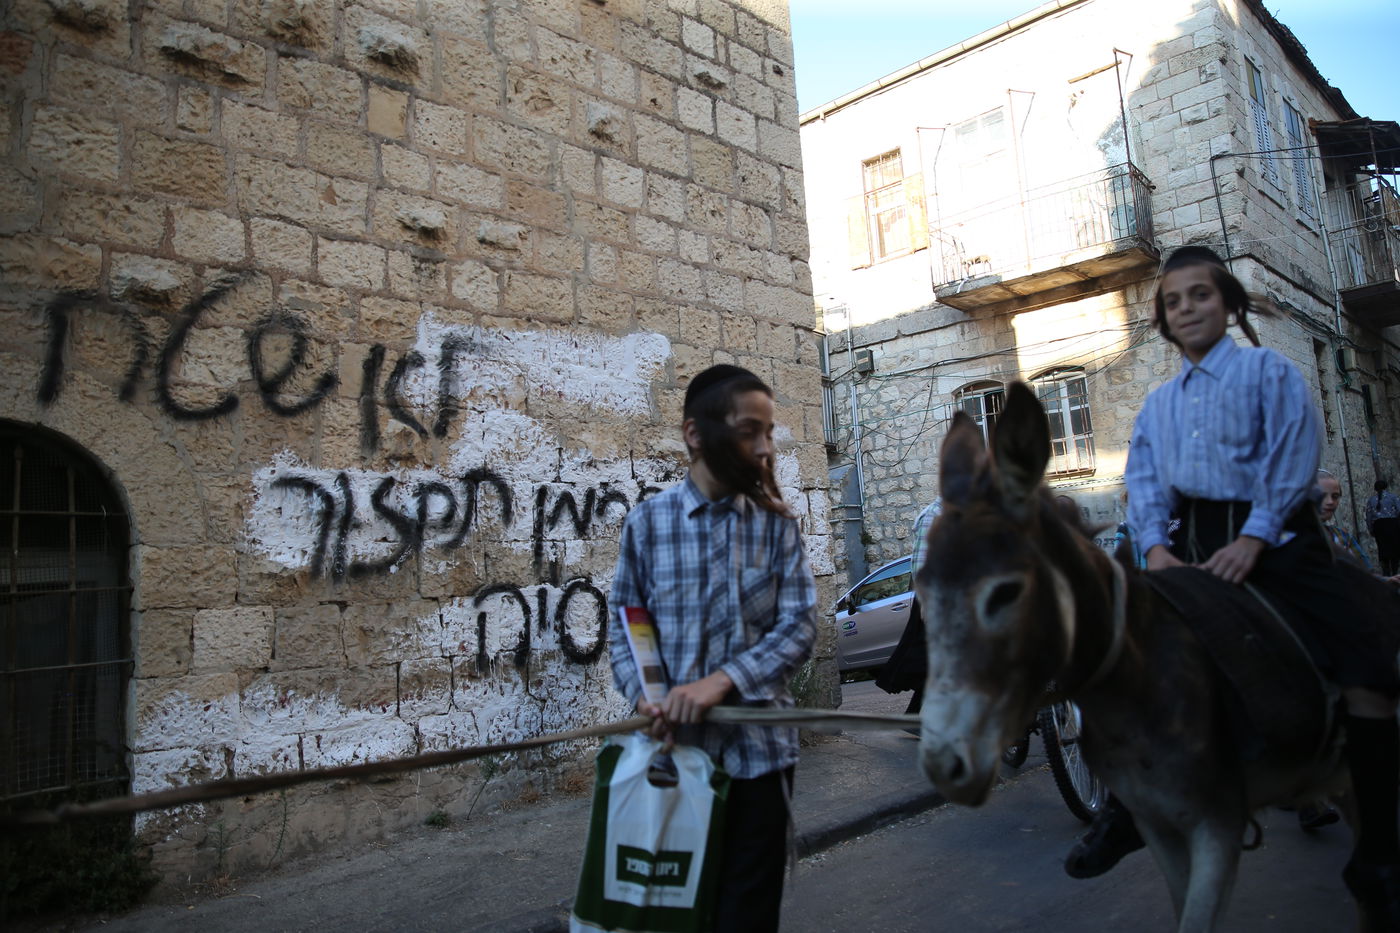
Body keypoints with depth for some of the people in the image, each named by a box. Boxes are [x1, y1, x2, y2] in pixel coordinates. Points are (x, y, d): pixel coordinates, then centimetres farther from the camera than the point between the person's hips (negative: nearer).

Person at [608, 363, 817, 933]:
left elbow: (800, 625, -7)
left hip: (757, 749, 0)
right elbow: (622, 627, 3)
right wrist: (644, 697, -14)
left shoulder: (777, 523, 0)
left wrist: (722, 680, -20)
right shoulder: (648, 521, -2)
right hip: (674, 749, 0)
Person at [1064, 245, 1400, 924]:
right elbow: (1144, 479, 6)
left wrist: (1252, 540, -20)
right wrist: (1155, 544, -12)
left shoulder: (1267, 370, 1)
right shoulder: (1159, 402, 14)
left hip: (1275, 537, -4)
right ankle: (1129, 808, 13)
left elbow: (1293, 456, -10)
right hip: (1193, 543, 4)